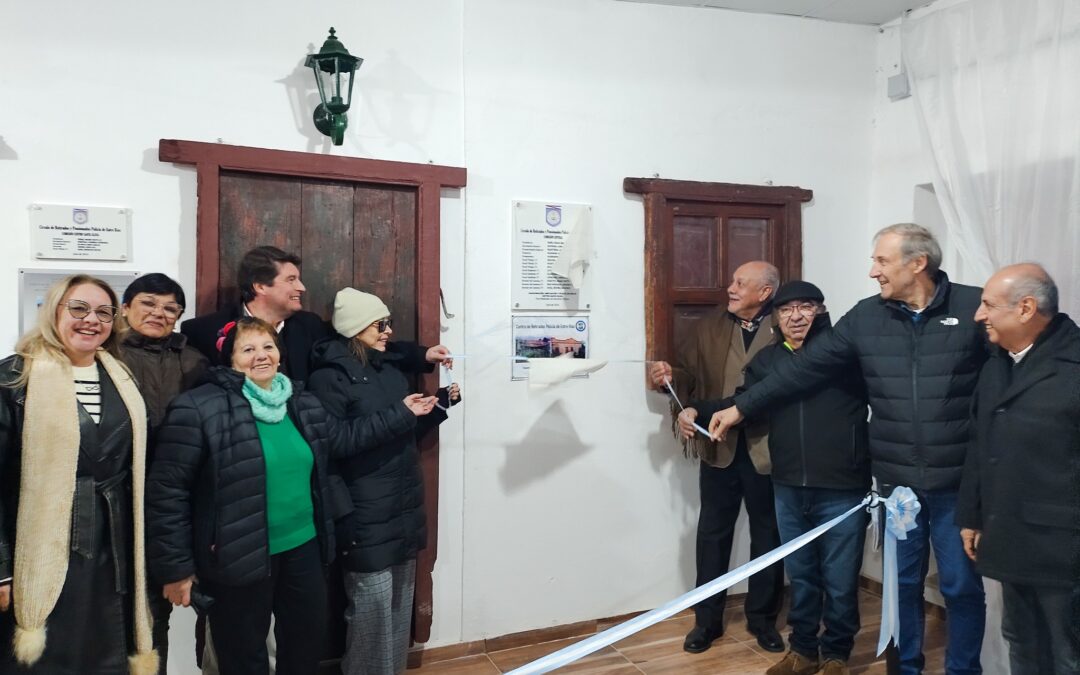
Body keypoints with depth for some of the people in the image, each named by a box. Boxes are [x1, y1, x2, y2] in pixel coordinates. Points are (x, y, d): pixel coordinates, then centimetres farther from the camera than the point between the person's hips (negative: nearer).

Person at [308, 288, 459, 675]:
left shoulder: (389, 367, 12)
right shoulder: (330, 376, -10)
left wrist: (443, 401, 5)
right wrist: (398, 414, -22)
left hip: (404, 504, 7)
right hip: (367, 512, -7)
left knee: (400, 601, 15)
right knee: (372, 603, -3)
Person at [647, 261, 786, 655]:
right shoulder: (709, 329, 8)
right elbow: (688, 375, 5)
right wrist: (670, 377, -17)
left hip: (766, 449, -2)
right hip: (719, 447, 3)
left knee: (767, 535, 13)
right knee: (713, 534, 11)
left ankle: (763, 618, 31)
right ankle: (707, 619, 25)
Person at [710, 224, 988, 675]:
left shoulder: (975, 308, -7)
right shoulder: (865, 317, 1)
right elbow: (805, 368, 2)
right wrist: (741, 407, 2)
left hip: (957, 482, -2)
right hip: (896, 482, 3)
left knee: (962, 585, 11)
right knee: (903, 583, 16)